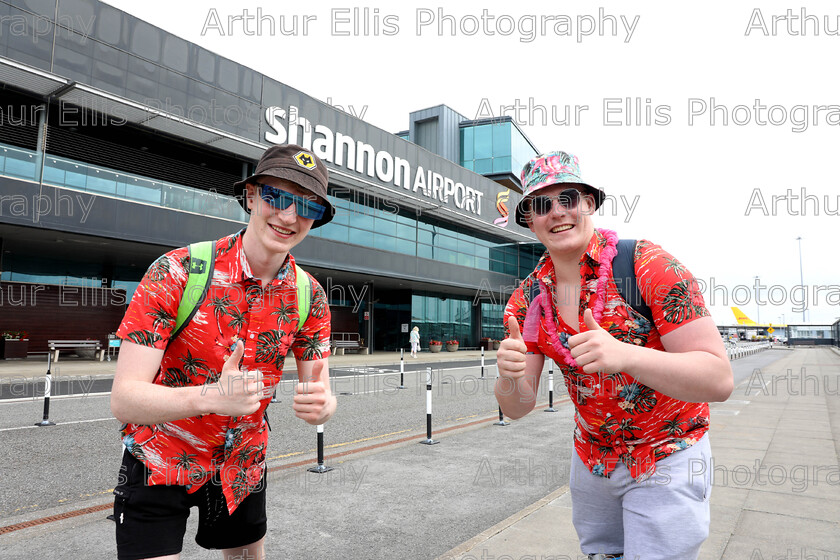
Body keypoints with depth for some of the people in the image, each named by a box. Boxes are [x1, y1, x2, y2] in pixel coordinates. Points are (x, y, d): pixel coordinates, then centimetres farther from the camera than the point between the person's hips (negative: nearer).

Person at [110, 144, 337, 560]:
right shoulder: (176, 272, -23)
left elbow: (322, 396, -9)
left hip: (243, 464, 4)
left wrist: (319, 405, -33)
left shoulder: (309, 297, -10)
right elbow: (123, 400, -26)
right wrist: (211, 397, -44)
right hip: (159, 463, -3)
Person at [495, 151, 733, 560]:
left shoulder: (649, 265, -21)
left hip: (667, 458, -4)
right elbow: (519, 408, -7)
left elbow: (719, 381, -26)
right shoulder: (527, 300, -7)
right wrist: (509, 380, -31)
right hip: (590, 457, 4)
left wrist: (625, 355, -42)